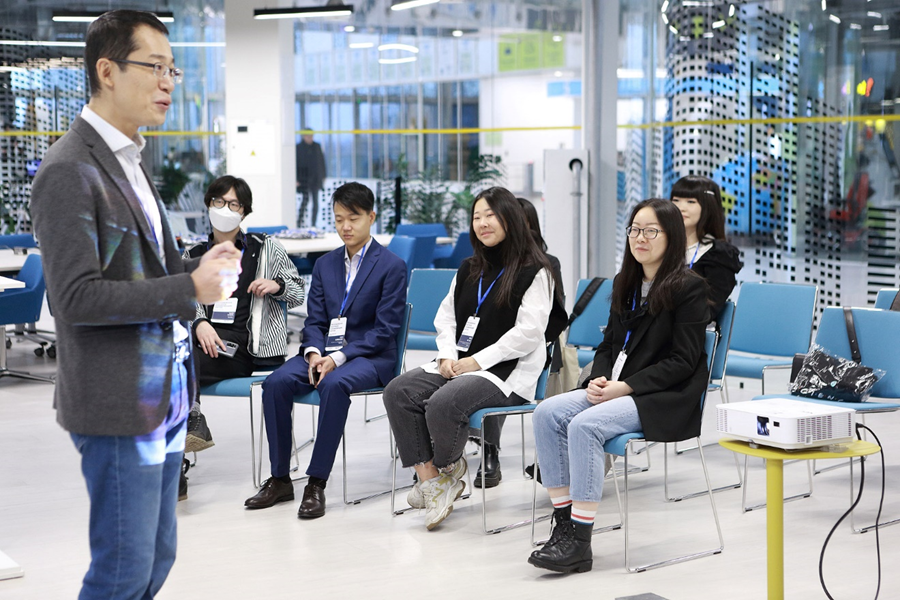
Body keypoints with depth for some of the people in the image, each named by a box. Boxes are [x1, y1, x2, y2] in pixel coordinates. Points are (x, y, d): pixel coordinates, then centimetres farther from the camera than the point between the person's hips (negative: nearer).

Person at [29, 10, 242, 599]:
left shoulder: (129, 160, 15)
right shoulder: (69, 171, -15)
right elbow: (77, 298, -21)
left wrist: (197, 267, 3)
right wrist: (189, 290, -21)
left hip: (164, 395, 9)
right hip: (118, 402, -9)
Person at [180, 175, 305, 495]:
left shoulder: (265, 248, 11)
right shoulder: (193, 256, 17)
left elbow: (298, 293, 13)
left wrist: (276, 285, -9)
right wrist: (199, 323, -14)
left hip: (245, 348, -4)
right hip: (206, 339, 4)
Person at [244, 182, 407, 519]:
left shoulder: (392, 266, -1)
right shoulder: (324, 265, 17)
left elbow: (384, 329, -8)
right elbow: (314, 320, 12)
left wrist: (339, 357, -18)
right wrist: (314, 353, -10)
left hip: (370, 356, -5)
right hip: (324, 351, 5)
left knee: (334, 385, -37)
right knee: (276, 383, -23)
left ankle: (317, 483, -31)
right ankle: (280, 479, -13)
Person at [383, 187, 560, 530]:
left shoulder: (534, 272, -4)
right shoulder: (468, 270, 20)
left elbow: (528, 332, -13)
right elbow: (446, 317, 19)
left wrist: (478, 360, -16)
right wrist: (447, 355, -2)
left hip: (506, 373, -7)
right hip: (458, 365, 7)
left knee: (443, 404, -33)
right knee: (398, 392, -18)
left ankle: (449, 467, -2)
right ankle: (428, 478, -16)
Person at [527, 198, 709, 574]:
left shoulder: (689, 287, -6)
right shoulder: (625, 284, 17)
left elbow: (682, 362, -12)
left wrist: (624, 387, -18)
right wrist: (599, 379, -3)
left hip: (666, 400, -7)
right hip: (616, 389, 8)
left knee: (585, 425, -30)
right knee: (547, 412, -17)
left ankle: (580, 542, -27)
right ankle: (564, 523, -17)